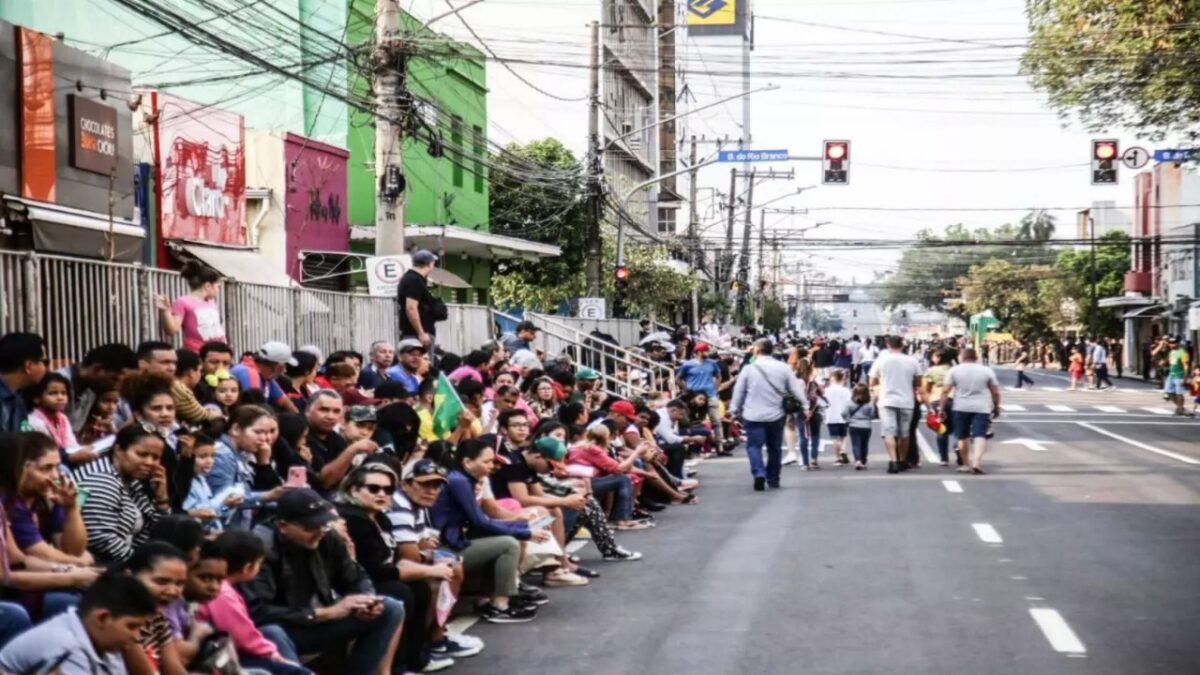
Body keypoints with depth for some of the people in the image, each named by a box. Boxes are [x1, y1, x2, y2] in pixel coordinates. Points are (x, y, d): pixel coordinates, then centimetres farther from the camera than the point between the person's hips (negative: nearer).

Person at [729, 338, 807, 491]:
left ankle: (759, 473, -20)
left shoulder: (749, 368, -6)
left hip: (754, 415, -2)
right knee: (775, 447, 16)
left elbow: (739, 391, 0)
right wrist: (805, 406, 8)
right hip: (776, 414, 2)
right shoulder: (783, 368, -2)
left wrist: (734, 410, 12)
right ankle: (773, 478, 23)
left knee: (754, 445, 2)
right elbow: (796, 389, 0)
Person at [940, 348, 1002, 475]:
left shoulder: (954, 370, 2)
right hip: (981, 408, 0)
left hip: (961, 408, 1)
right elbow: (995, 392, 5)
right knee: (980, 435, -6)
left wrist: (942, 409, 2)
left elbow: (945, 391, -3)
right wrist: (996, 407, 17)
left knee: (962, 437, 13)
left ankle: (966, 465, 20)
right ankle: (976, 462, -24)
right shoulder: (987, 370, 4)